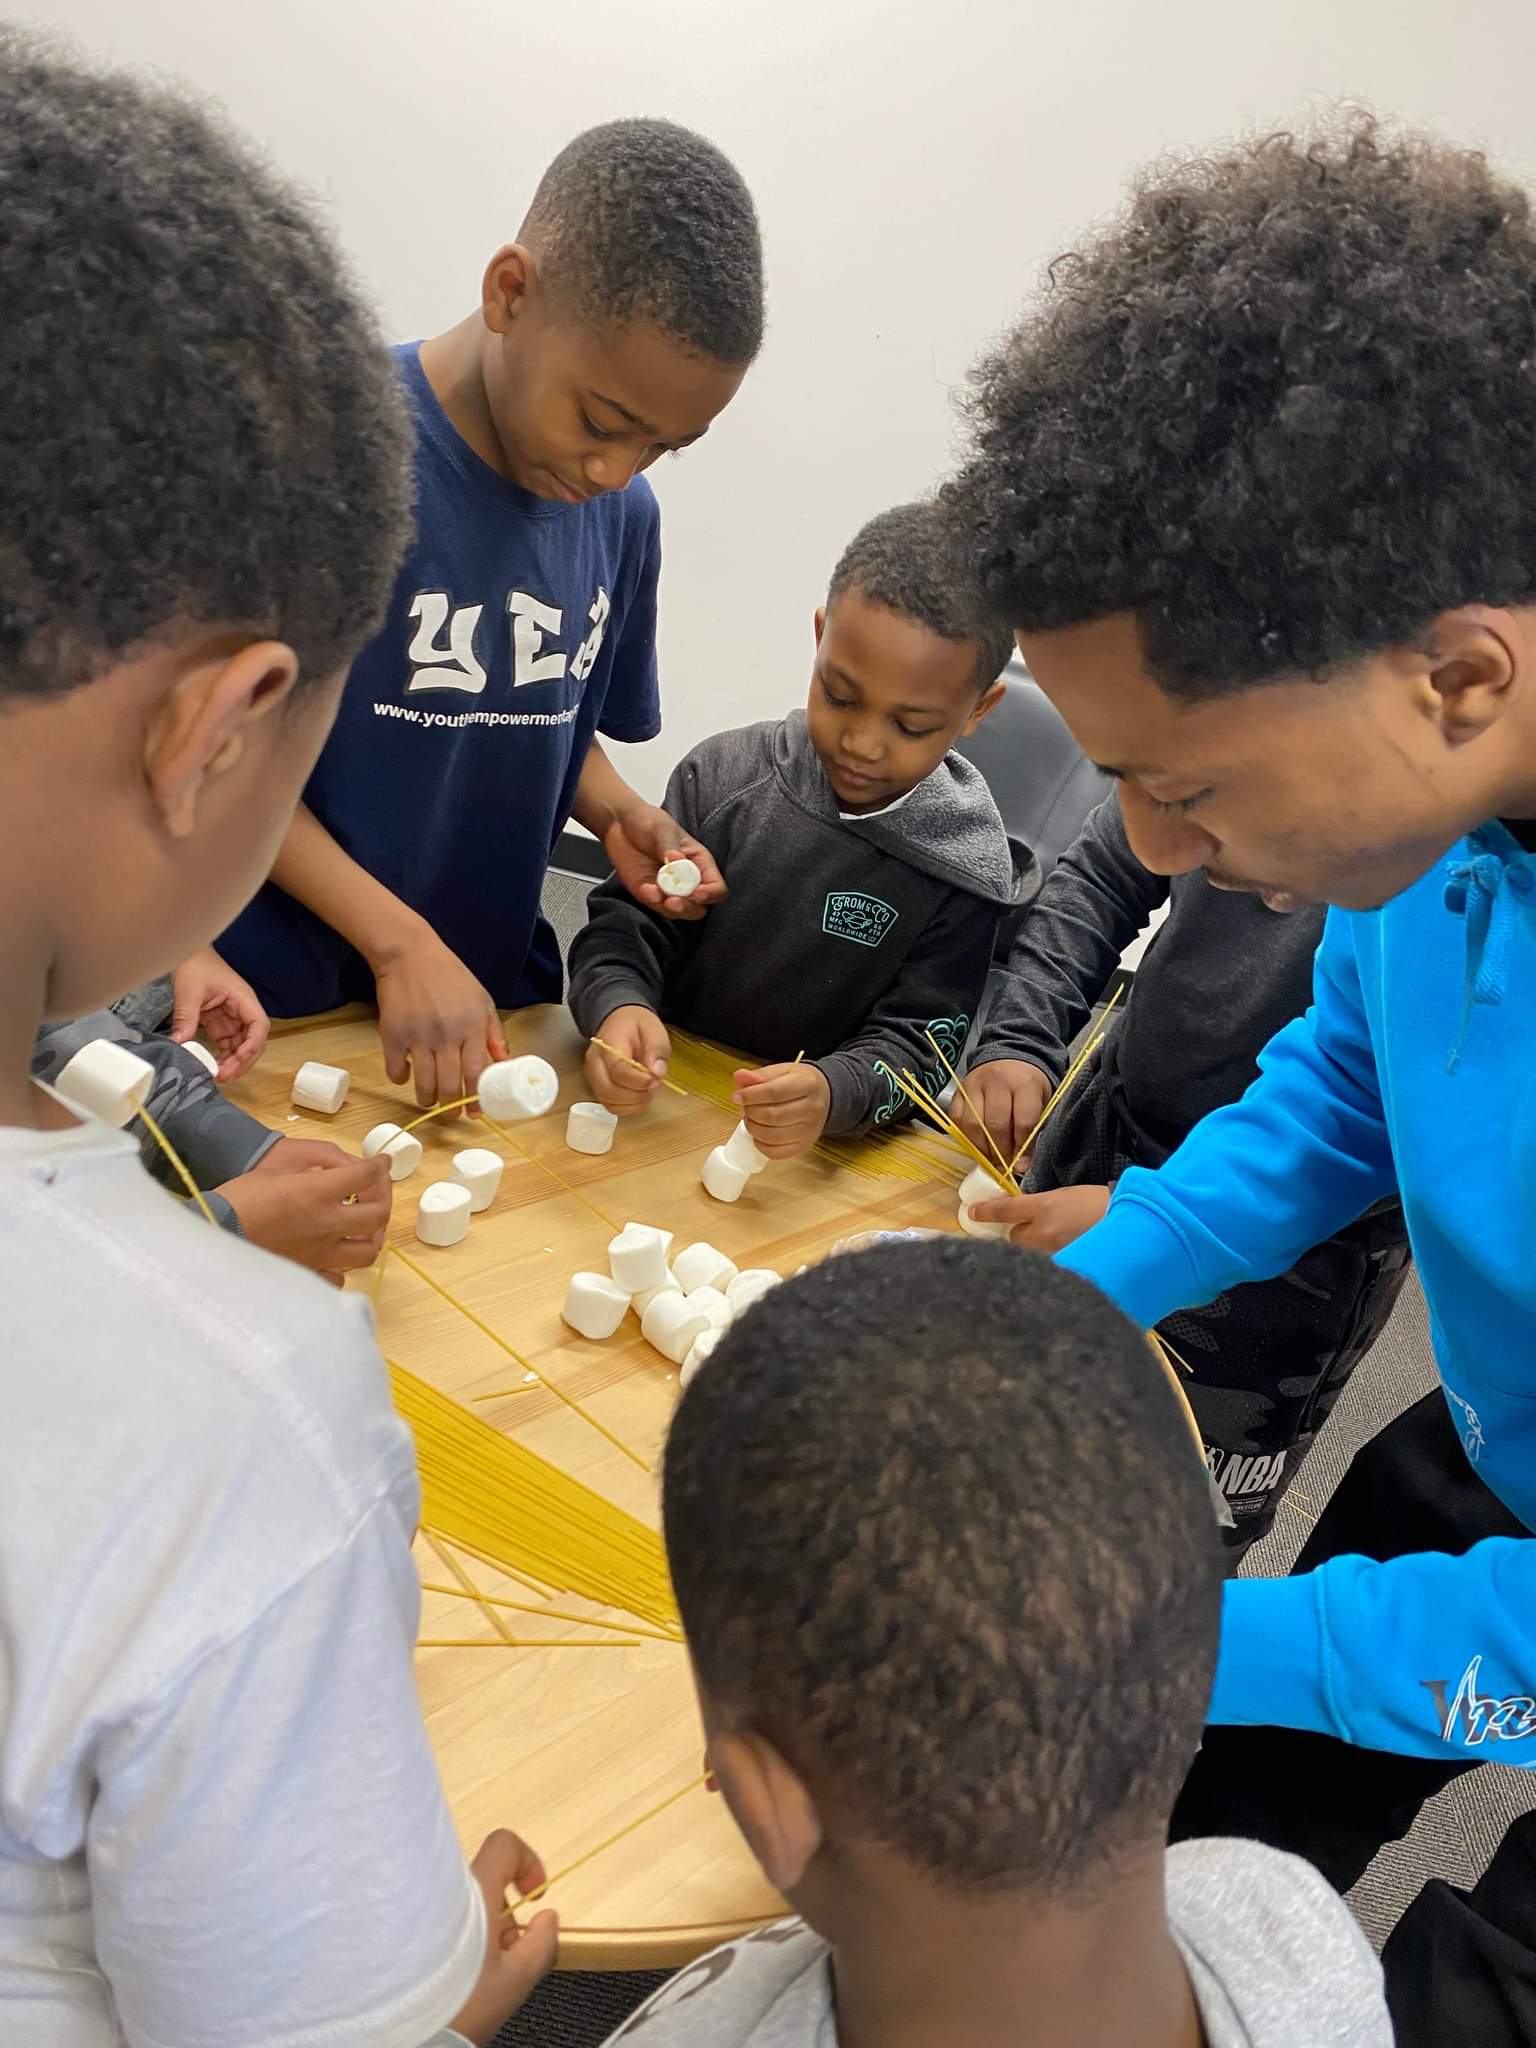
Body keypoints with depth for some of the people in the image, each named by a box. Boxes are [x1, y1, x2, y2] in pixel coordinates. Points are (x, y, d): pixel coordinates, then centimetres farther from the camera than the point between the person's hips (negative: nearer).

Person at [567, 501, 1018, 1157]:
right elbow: (628, 922, 1)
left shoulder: (965, 868, -9)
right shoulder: (724, 773, -3)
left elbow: (915, 1042, -8)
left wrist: (833, 1092, -31)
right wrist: (618, 1006, -22)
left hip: (814, 1155, -1)